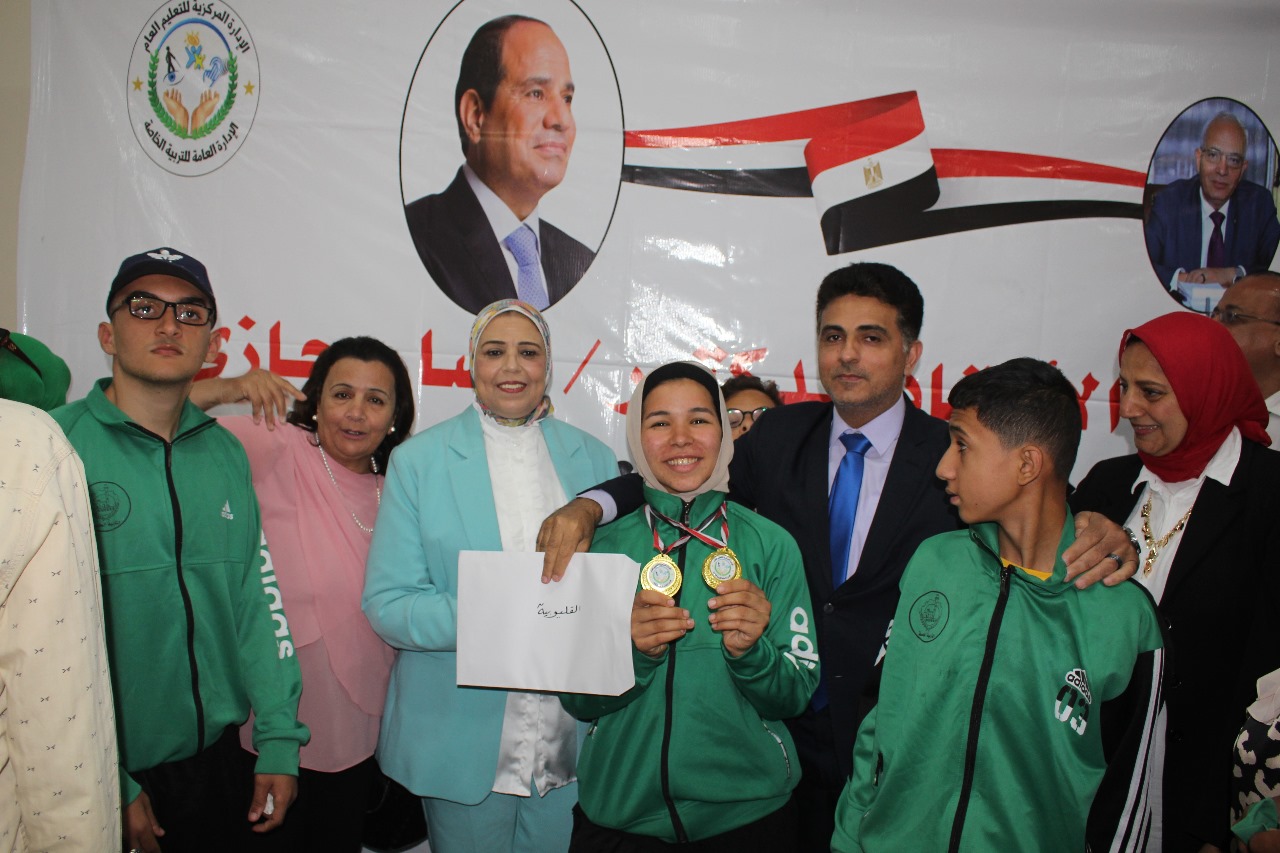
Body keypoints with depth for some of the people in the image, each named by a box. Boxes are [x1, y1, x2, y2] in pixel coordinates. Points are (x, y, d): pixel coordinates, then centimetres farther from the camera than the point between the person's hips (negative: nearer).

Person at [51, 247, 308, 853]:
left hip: (216, 757, 5)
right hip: (105, 772, -4)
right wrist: (106, 784, -15)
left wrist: (279, 740, 1)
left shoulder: (225, 452, 4)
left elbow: (258, 598, 4)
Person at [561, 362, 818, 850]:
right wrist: (633, 649, -22)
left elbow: (794, 698, -4)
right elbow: (577, 701, -3)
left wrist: (749, 651, -23)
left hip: (746, 814, 0)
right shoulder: (605, 545, -5)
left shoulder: (772, 545, -7)